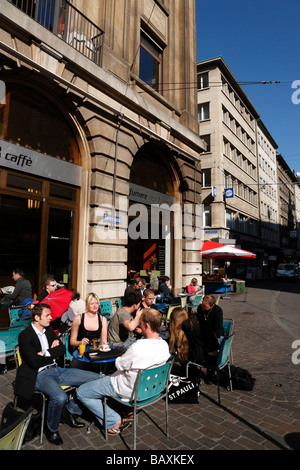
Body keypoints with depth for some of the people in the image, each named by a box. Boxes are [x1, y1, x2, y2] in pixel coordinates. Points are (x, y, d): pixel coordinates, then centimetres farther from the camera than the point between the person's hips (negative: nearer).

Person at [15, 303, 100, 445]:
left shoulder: (49, 329, 10)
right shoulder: (25, 336, -10)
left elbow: (62, 350, 6)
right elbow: (35, 362, -18)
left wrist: (46, 353, -10)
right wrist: (53, 352, -5)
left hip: (57, 370, 7)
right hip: (39, 375, -7)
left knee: (96, 378, -3)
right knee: (60, 397, -37)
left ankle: (70, 411, 11)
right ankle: (51, 429, -4)